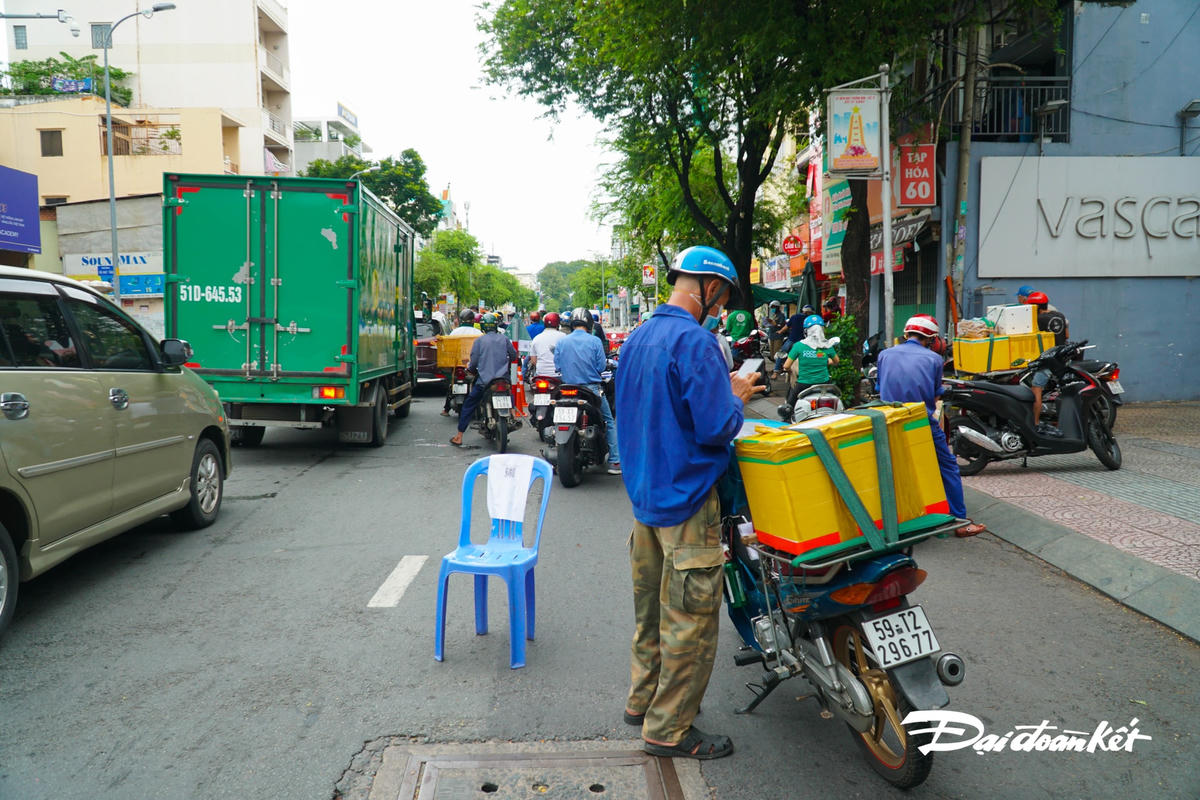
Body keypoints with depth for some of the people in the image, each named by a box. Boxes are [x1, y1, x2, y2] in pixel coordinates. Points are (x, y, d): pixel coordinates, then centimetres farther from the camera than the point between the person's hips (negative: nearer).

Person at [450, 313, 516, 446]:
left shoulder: (479, 340, -1)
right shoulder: (504, 339, 6)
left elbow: (474, 362, -3)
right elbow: (514, 355, 14)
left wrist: (470, 367, 18)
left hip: (484, 381, -2)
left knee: (468, 406, 9)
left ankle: (459, 437, 7)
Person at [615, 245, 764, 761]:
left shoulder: (637, 339, 11)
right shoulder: (694, 341, -19)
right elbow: (716, 428, -24)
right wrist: (737, 399, -2)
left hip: (644, 494, 9)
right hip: (686, 497, -9)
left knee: (652, 605, 20)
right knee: (689, 617, 2)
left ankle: (643, 699, 34)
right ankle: (669, 729, 13)